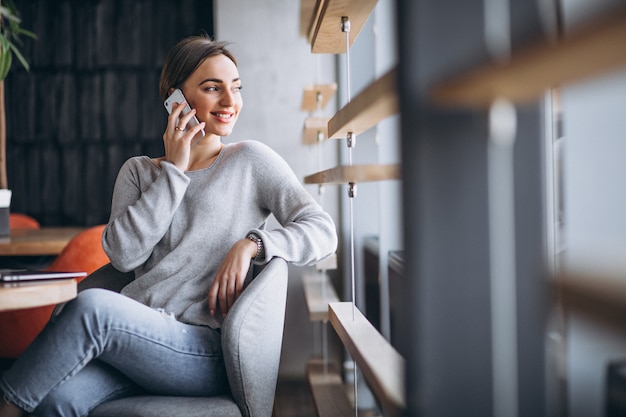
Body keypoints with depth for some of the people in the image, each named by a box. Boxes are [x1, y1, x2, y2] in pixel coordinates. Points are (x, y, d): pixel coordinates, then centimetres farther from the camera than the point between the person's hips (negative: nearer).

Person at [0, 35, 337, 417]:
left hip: (206, 349, -2)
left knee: (91, 306, -29)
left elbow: (322, 232, 1)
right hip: (139, 335, 3)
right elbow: (123, 254, 0)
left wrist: (250, 243, -14)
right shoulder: (139, 170, 17)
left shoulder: (251, 160, 7)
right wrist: (174, 170, 0)